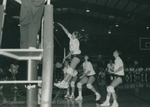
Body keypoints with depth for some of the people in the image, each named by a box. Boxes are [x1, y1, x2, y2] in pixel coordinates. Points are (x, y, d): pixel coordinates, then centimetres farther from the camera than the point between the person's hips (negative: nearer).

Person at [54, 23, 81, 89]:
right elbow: (66, 31, 21)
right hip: (73, 56, 9)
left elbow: (72, 51, -17)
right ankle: (66, 83, -8)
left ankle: (63, 82, -31)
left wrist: (66, 57, -14)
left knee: (71, 68, -19)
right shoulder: (71, 38, 10)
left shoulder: (75, 41, -14)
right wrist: (61, 26, 22)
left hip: (77, 55, -9)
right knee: (71, 69, 0)